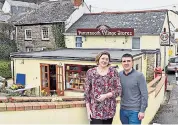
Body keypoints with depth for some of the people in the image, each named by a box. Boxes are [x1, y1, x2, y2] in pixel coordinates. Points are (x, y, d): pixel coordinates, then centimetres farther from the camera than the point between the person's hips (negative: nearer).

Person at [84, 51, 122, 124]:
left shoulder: (113, 71, 3)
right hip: (95, 110, -1)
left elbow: (119, 90, 0)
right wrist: (88, 109, -4)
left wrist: (106, 95, -15)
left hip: (109, 109, 2)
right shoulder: (91, 72, 1)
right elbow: (86, 91, 1)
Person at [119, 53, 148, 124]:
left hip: (135, 111, -4)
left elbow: (144, 94, -10)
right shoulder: (119, 75, 2)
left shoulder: (139, 75, -10)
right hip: (123, 110, 4)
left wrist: (142, 110, -12)